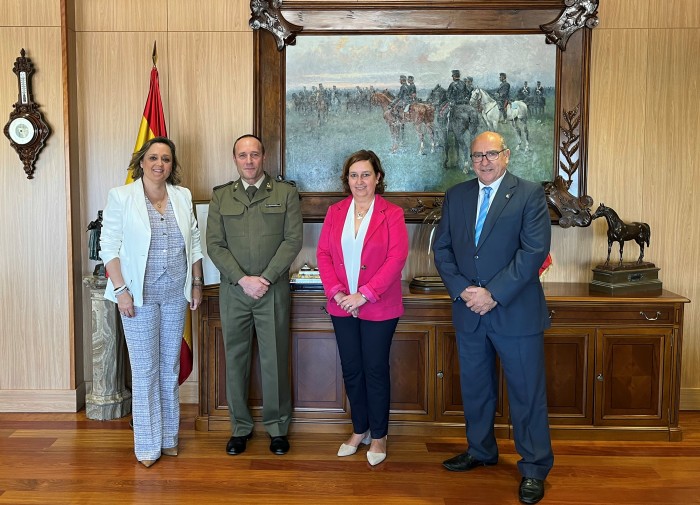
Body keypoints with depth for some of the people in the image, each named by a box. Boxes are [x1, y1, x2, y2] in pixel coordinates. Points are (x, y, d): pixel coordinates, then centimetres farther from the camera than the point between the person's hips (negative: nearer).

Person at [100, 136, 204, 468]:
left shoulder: (183, 196, 6)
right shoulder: (120, 197, -5)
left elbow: (194, 243, 11)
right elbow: (109, 247, -6)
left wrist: (197, 284, 9)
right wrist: (121, 290, -13)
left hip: (176, 295, 4)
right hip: (139, 295, -4)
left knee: (170, 366, 12)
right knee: (145, 369, 2)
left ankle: (168, 436, 26)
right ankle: (147, 445, 15)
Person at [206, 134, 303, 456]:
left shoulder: (286, 193, 4)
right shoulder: (220, 196, 8)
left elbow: (293, 240, -4)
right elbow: (214, 244, 1)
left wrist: (266, 278, -13)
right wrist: (242, 279, -11)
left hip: (273, 290, -1)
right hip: (233, 290, 2)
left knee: (275, 359, 4)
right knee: (235, 359, 8)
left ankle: (277, 426, 20)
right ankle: (240, 427, 23)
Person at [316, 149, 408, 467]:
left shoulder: (392, 214, -5)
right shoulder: (335, 212, 8)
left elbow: (396, 258, -13)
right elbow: (323, 253, 4)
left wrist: (364, 294, -17)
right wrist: (336, 291, -10)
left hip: (379, 307, -4)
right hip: (342, 307, 4)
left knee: (375, 370, 4)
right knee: (351, 370, 12)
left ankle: (378, 436, 21)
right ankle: (359, 430, 29)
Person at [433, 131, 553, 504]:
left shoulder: (529, 194, -5)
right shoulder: (456, 196, 8)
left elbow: (534, 250, -14)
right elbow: (442, 248, 6)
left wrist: (493, 293, -19)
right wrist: (462, 289, -10)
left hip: (516, 312, -4)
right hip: (468, 311, 5)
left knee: (527, 393, 5)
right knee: (474, 388, 17)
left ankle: (534, 469, 20)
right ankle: (481, 452, 37)